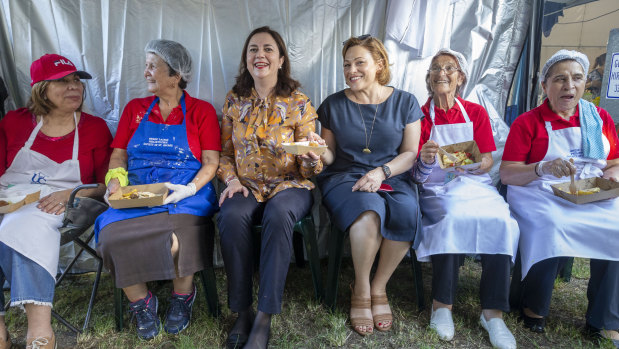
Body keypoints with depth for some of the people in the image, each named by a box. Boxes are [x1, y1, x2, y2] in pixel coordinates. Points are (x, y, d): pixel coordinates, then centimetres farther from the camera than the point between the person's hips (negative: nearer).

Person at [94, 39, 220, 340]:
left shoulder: (201, 111, 8)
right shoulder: (134, 109, 20)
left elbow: (211, 163, 0)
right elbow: (118, 155, 18)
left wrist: (190, 189, -17)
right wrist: (115, 181, -3)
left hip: (185, 194, -3)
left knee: (175, 239, -33)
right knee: (112, 237, -26)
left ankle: (183, 295, 1)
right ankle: (140, 301, 3)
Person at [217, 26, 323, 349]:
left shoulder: (298, 103, 2)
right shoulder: (234, 100, 10)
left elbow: (307, 167, 1)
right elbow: (225, 153, 14)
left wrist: (313, 158, -23)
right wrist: (231, 179, -6)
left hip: (289, 184, -2)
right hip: (246, 186, 2)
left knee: (278, 214, -36)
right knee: (231, 215, -32)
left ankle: (264, 318, -27)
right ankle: (242, 312, -17)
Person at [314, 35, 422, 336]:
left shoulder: (405, 102, 7)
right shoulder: (333, 104, 8)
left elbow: (409, 153, 2)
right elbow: (331, 155, 8)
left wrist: (381, 172, -15)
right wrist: (320, 153, -16)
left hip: (392, 178, 1)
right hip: (344, 177, -1)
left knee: (406, 212, -32)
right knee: (368, 212, -34)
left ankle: (378, 287, -8)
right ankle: (360, 291, -10)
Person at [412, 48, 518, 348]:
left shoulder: (476, 113, 13)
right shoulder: (421, 115, 6)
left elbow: (488, 161, 6)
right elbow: (417, 174, 0)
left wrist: (476, 163, -17)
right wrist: (424, 161, -23)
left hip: (475, 185, 3)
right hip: (438, 189, -2)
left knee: (500, 220, -27)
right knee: (453, 218, -33)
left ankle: (493, 312, -18)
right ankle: (442, 305, -19)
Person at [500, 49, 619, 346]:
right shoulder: (528, 122, 0)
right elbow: (506, 173, -7)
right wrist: (543, 168, -24)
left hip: (594, 199, 4)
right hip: (541, 196, -4)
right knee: (551, 227, -34)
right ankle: (533, 308, -9)